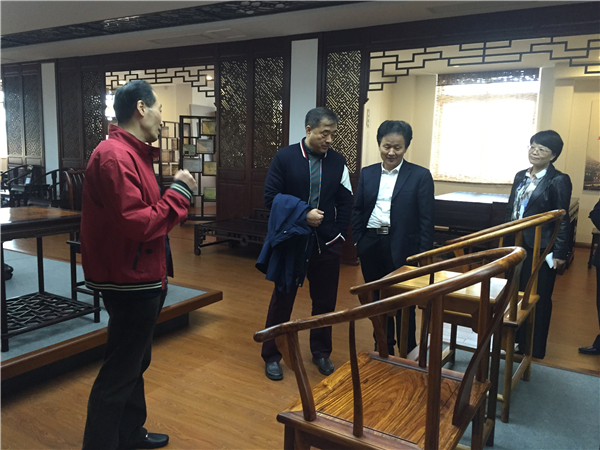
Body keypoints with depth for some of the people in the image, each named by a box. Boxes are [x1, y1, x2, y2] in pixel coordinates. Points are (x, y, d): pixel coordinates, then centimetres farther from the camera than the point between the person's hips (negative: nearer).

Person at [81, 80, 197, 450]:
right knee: (119, 373, 1)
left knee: (135, 363, 22)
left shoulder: (133, 153, 13)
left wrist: (178, 192, 1)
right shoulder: (116, 157, -20)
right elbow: (138, 225, -26)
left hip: (142, 279, 11)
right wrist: (179, 192, -17)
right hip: (131, 283, -11)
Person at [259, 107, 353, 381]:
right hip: (291, 241, -2)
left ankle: (321, 352, 32)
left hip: (327, 244, 3)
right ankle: (271, 356, 23)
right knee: (282, 299, 8)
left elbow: (345, 202, 7)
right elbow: (271, 198, -8)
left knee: (325, 301, 12)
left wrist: (339, 234, -1)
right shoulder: (284, 158, -6)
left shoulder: (337, 161, 2)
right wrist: (303, 214, -16)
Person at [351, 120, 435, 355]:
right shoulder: (367, 173, 7)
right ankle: (383, 351, 33)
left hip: (402, 248, -3)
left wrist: (424, 255, -9)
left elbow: (426, 219, -6)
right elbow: (357, 211, 10)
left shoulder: (420, 176, -4)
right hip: (372, 246, 4)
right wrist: (357, 242, 2)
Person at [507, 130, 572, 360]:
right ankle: (515, 340, 33)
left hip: (540, 248, -6)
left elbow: (562, 219, -12)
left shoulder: (558, 180, -10)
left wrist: (560, 253, -14)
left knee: (537, 298, 6)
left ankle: (533, 347, 22)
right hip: (516, 245, 7)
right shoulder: (520, 176, 9)